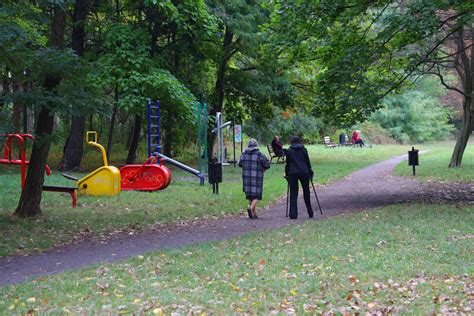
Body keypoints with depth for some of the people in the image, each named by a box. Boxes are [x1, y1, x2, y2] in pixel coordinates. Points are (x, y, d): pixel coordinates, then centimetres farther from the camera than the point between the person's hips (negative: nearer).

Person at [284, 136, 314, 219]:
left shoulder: (289, 150, 8)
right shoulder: (303, 149, 10)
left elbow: (288, 163, 8)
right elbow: (308, 162, 10)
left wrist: (286, 173, 17)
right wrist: (310, 172, 18)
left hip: (292, 173, -1)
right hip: (304, 172, 1)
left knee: (293, 194, 2)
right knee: (306, 192, 11)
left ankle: (293, 214, -5)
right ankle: (310, 213, 14)